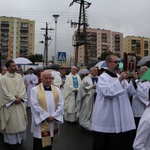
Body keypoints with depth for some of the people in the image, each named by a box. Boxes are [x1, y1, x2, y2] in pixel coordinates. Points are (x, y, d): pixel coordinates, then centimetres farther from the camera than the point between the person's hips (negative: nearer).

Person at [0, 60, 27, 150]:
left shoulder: (19, 76, 5)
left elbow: (23, 88, 2)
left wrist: (20, 98, -12)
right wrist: (14, 99, -15)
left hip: (20, 103, 4)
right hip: (10, 104, -4)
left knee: (20, 121, 11)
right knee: (11, 122, 4)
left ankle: (19, 138, 26)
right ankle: (11, 140, 16)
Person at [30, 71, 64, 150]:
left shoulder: (57, 90, 6)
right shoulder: (35, 90, -4)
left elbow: (61, 104, 1)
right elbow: (35, 106, -12)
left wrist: (53, 116, -11)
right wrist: (47, 116, -15)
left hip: (53, 122, 4)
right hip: (41, 122, -3)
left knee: (49, 143, 14)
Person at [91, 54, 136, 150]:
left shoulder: (119, 77, 11)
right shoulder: (103, 77, -8)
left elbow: (128, 93, 10)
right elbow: (108, 92, -24)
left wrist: (133, 81, -5)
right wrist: (119, 80, -23)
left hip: (121, 117, 6)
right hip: (107, 117, -6)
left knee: (123, 142, 9)